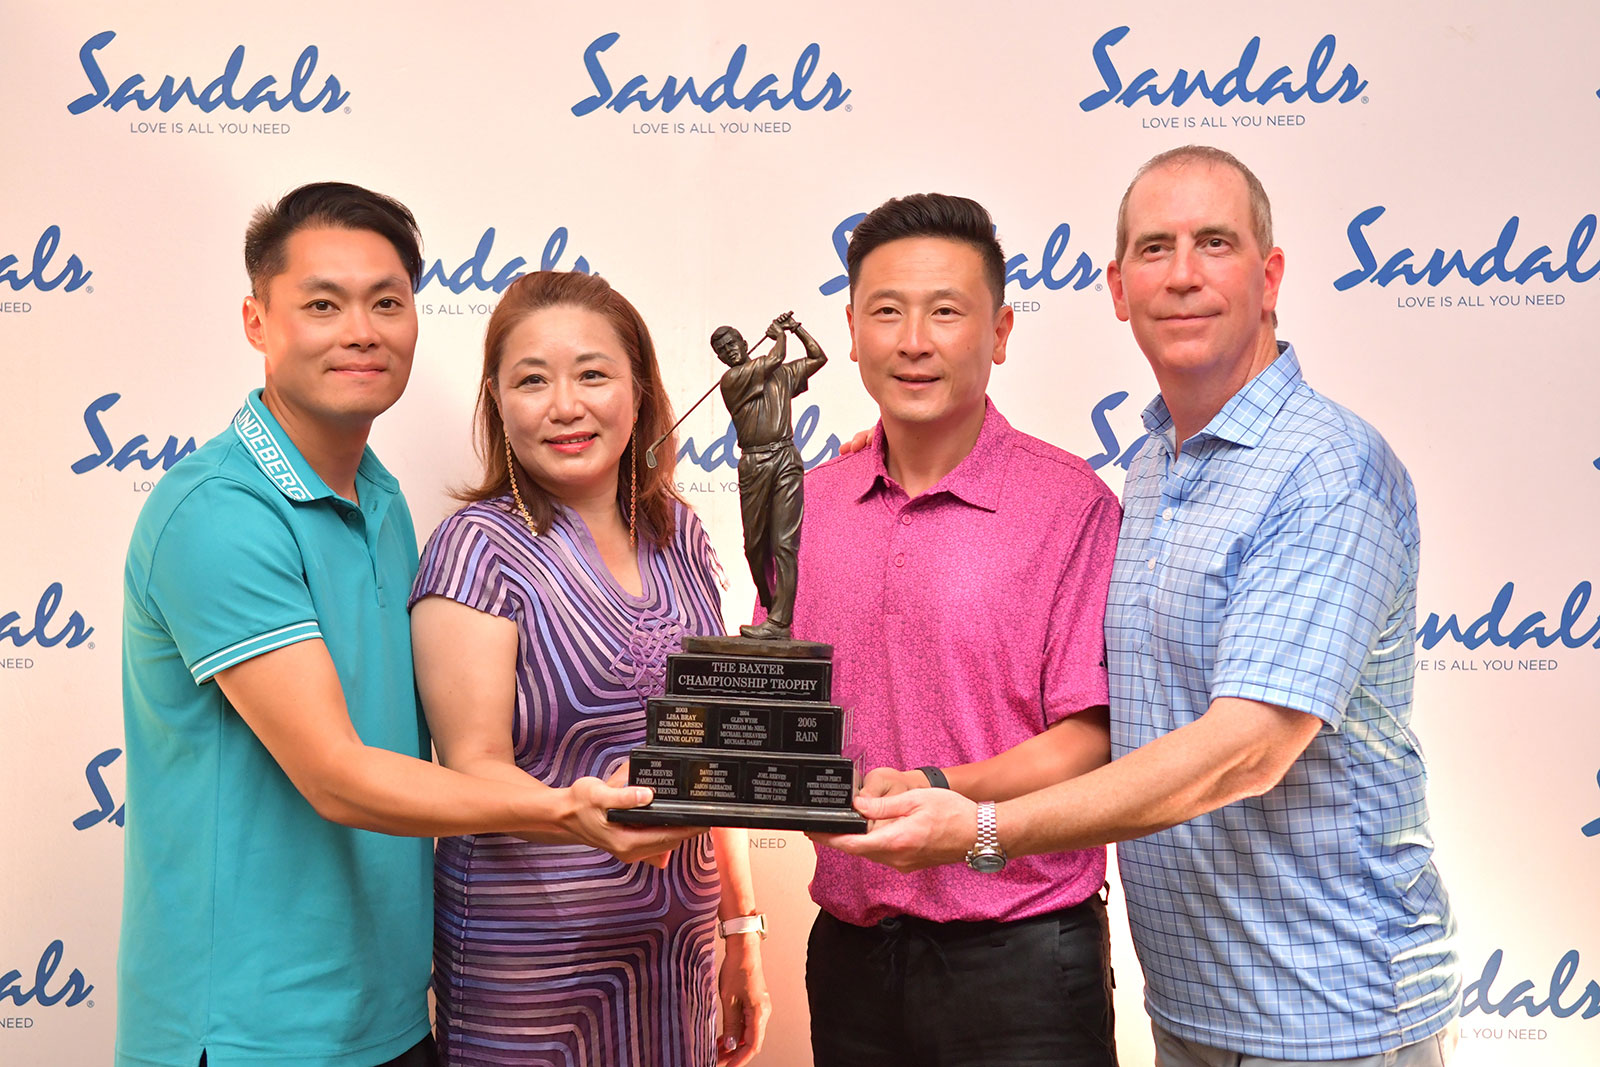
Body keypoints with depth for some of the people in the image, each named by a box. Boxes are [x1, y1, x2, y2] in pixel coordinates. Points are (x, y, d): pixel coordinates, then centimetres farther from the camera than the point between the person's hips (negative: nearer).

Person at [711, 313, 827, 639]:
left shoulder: (780, 375, 19)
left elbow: (818, 358, 27)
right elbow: (775, 358, 1)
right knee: (755, 543, 3)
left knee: (784, 543, -8)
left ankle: (780, 621, -14)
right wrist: (778, 333, 19)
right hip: (753, 463, -1)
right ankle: (771, 607, 20)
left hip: (787, 459, 1)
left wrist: (796, 328, 22)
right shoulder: (731, 379, 3)